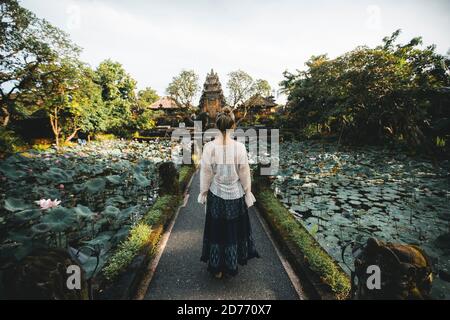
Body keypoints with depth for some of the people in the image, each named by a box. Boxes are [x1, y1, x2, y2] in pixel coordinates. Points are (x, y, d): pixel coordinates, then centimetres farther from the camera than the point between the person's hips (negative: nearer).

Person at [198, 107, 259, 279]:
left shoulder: (209, 147, -15)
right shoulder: (239, 147, -17)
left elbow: (205, 174, -8)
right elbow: (245, 174, -9)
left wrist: (203, 192, 6)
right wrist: (248, 193, 5)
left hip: (216, 195, 1)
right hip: (236, 196, 0)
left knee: (216, 230, 19)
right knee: (234, 230, 21)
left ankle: (217, 269, 37)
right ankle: (231, 266, 42)